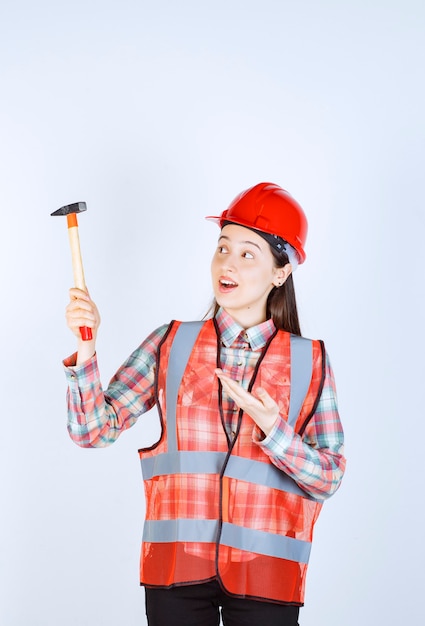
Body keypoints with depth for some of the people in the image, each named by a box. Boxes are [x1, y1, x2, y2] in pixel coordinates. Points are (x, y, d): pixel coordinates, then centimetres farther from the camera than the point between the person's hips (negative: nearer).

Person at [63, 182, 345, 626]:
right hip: (176, 569, 1)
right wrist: (86, 347, -15)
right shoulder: (170, 344, 3)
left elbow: (328, 479, -2)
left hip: (265, 574, 0)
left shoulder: (308, 362, 1)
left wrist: (273, 430, -18)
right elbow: (93, 429, -2)